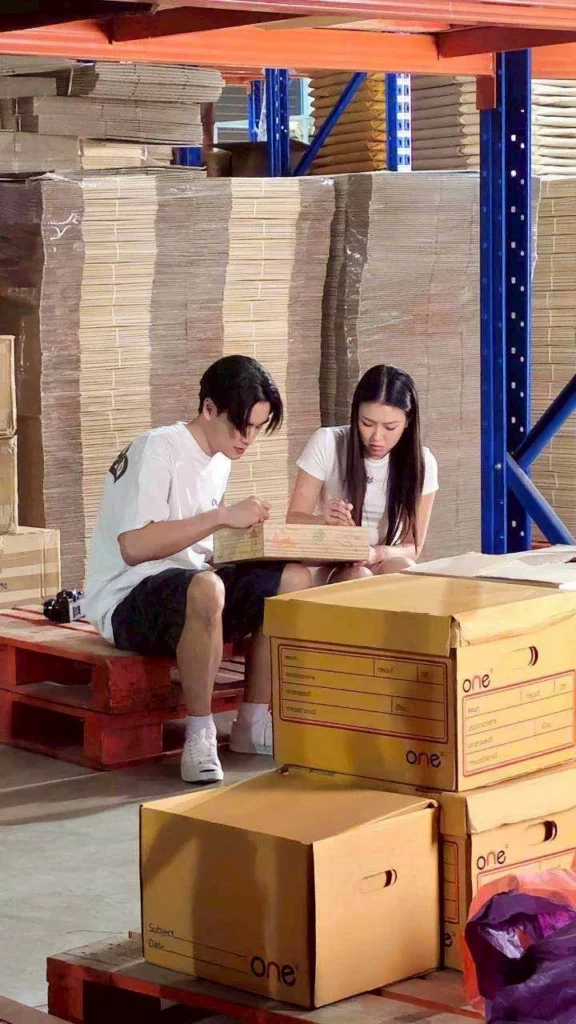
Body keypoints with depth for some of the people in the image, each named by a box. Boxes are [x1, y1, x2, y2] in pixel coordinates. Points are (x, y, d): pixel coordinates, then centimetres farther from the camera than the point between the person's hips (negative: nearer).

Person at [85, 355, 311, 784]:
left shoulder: (220, 458, 13)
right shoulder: (159, 450, -15)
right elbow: (133, 546, -26)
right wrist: (222, 516, -26)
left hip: (191, 590, 9)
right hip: (127, 600, -9)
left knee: (294, 578, -9)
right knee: (204, 588, -40)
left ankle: (252, 724, -3)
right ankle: (200, 736, -25)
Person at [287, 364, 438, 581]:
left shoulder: (421, 463, -5)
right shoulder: (327, 443, -8)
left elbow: (412, 547, -4)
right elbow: (293, 520, -6)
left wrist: (376, 554, -28)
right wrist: (324, 520, -30)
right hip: (329, 569, -1)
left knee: (400, 568, -33)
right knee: (358, 576, -34)